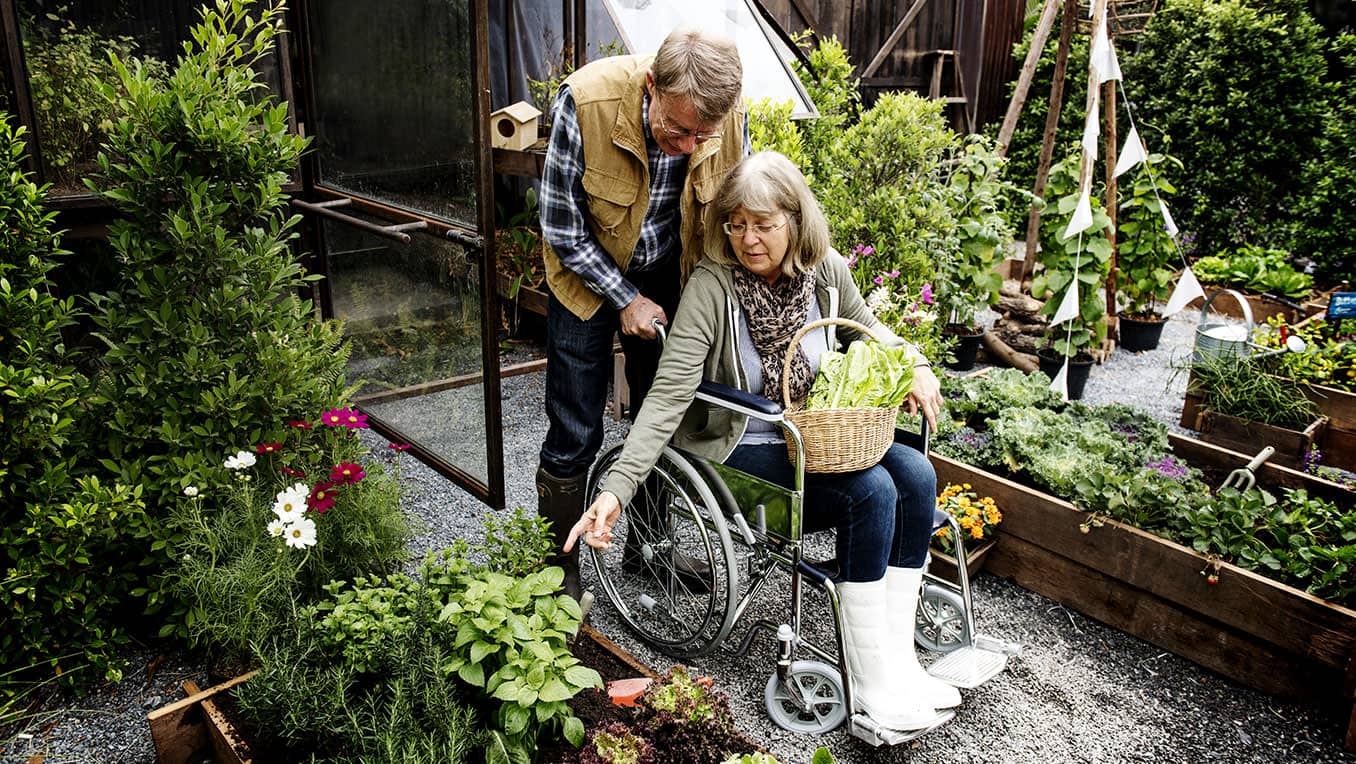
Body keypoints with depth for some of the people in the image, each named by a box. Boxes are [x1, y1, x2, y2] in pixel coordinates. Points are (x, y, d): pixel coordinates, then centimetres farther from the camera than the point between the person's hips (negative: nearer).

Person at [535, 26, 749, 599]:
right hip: (589, 274, -3)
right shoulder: (586, 101, -31)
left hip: (669, 277, 3)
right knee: (574, 437, -2)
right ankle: (557, 566, 19)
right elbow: (563, 229, -20)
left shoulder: (730, 118, -22)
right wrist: (626, 300, -16)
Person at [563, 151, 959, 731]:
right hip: (742, 449, -6)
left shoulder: (826, 271, -4)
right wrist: (616, 487, -35)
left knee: (917, 477, -15)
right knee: (872, 492, -24)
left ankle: (897, 657, -5)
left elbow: (867, 328, 17)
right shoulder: (712, 286, -20)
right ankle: (873, 684, -13)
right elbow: (668, 395, -26)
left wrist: (916, 363, -3)